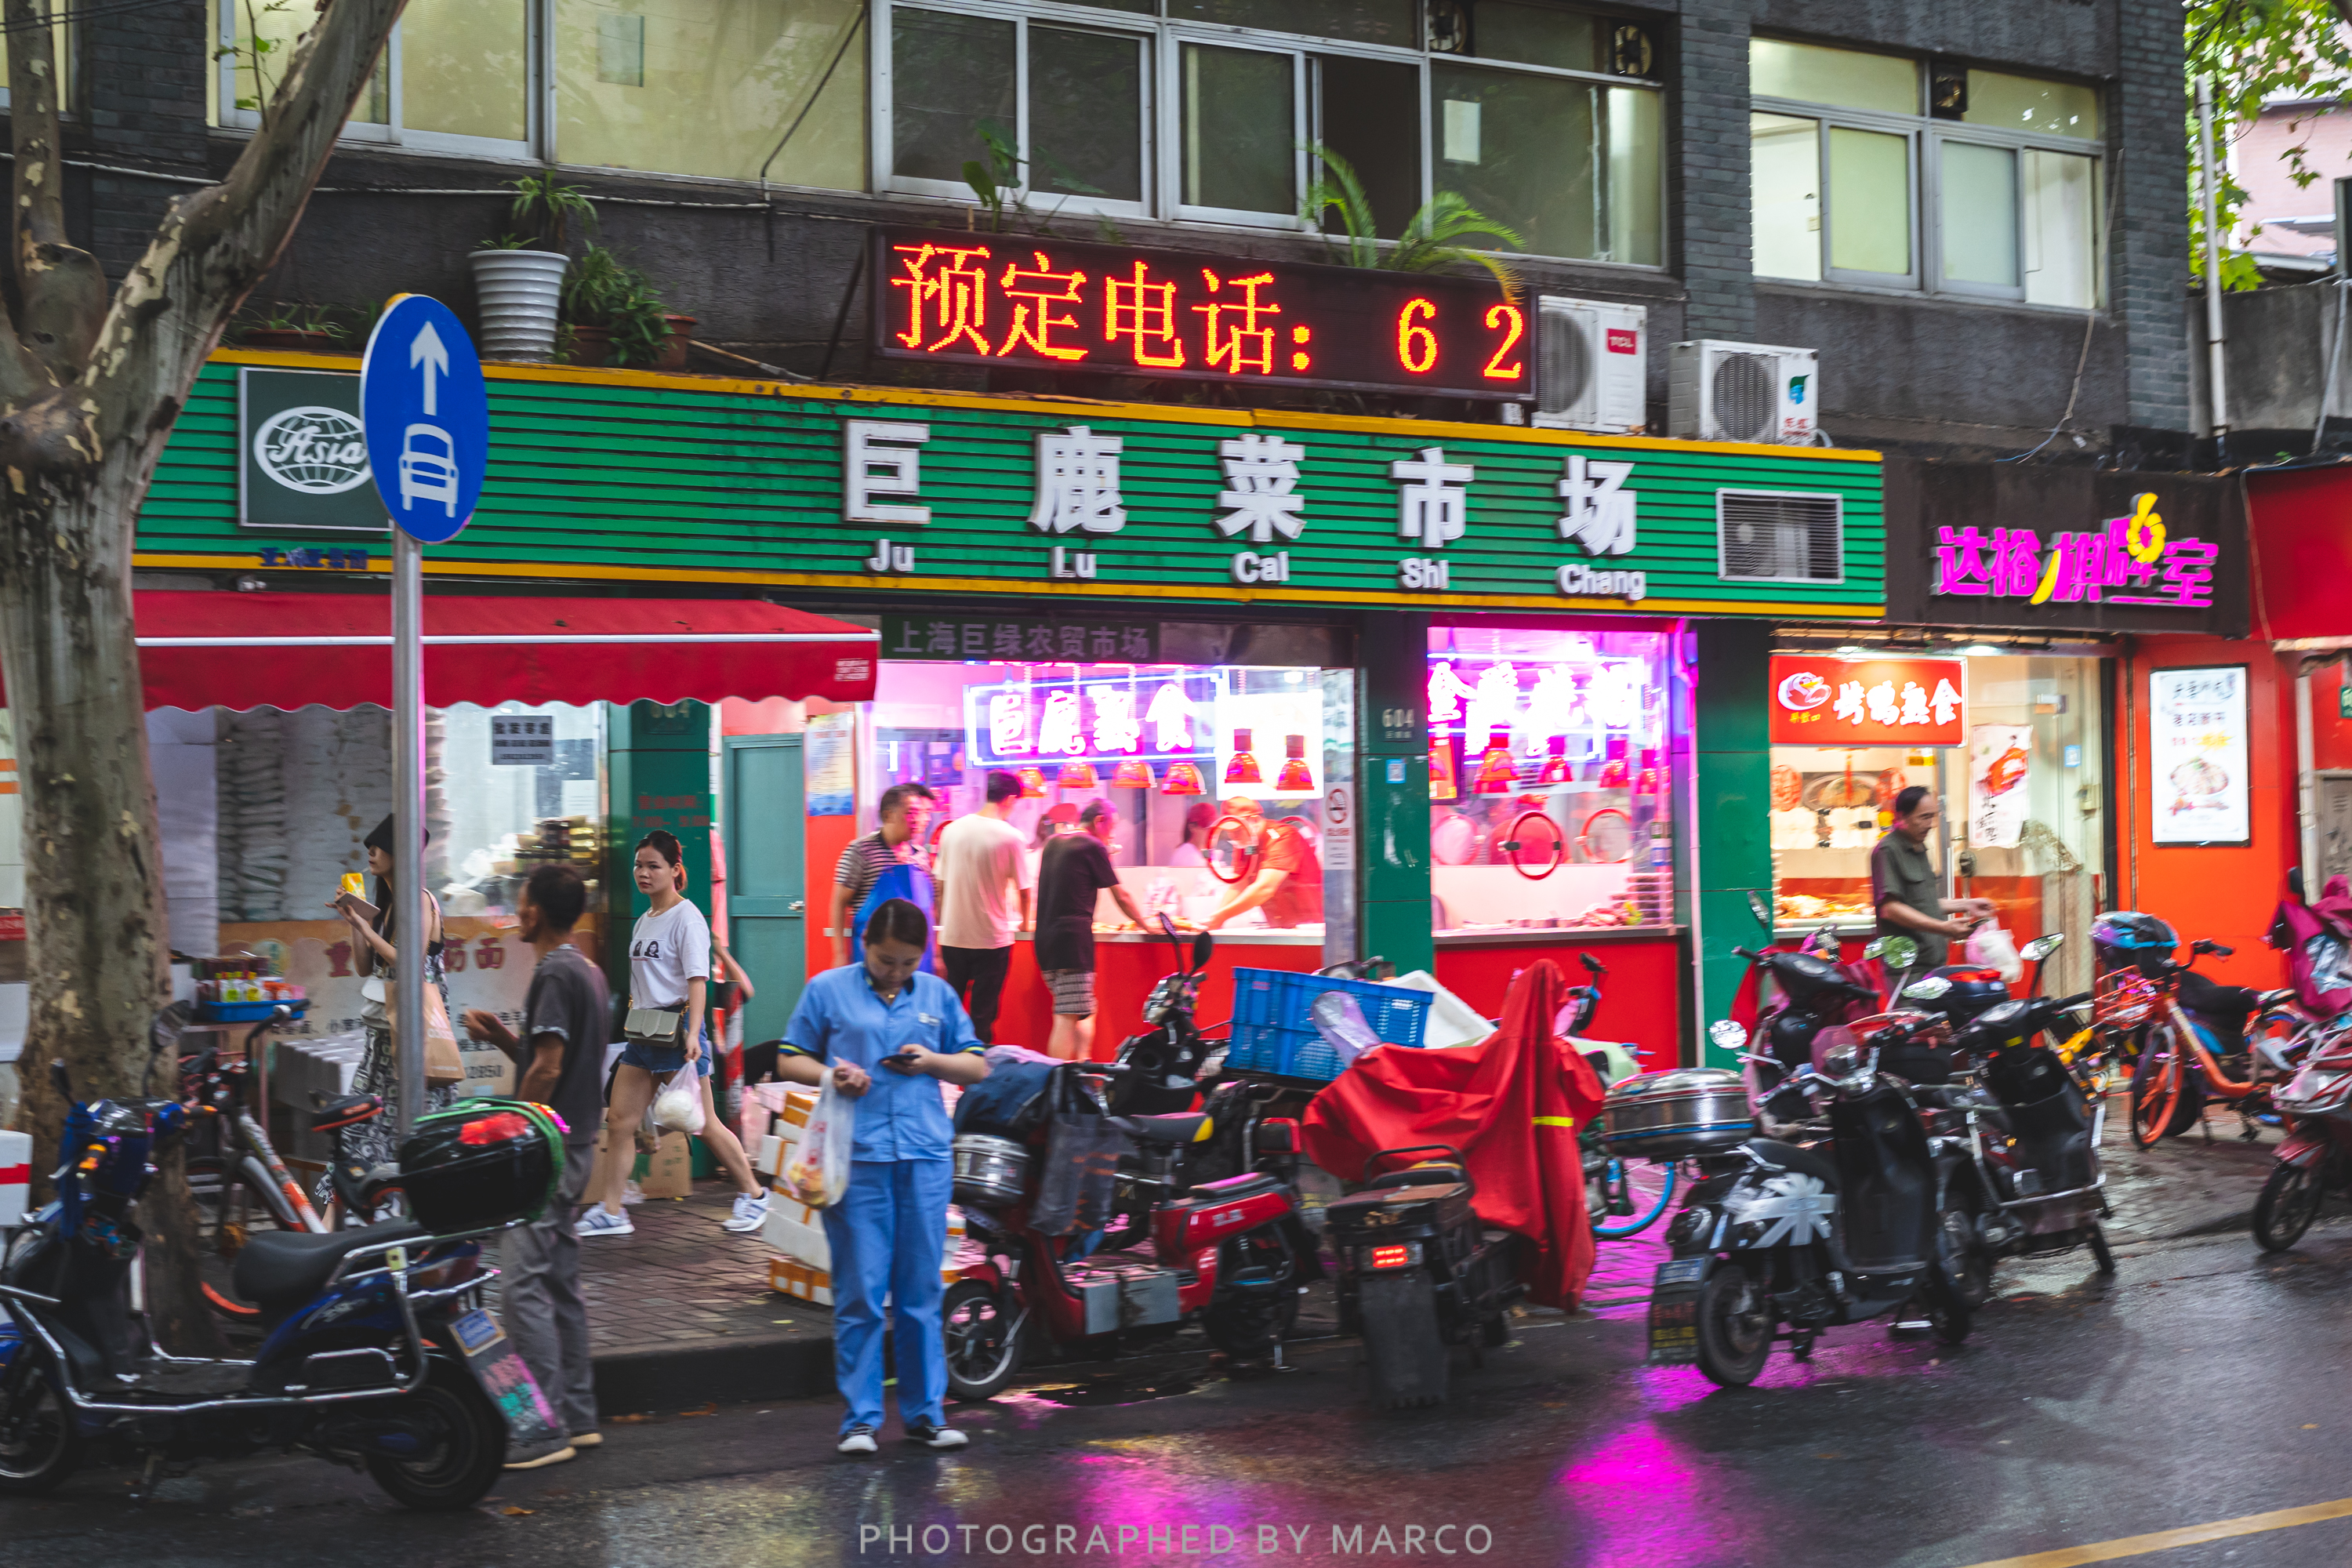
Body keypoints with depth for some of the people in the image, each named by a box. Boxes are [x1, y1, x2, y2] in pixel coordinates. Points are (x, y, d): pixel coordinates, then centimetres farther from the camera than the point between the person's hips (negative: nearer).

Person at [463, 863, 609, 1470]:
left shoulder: (555, 975, -15)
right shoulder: (589, 972, 16)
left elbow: (547, 1069, -20)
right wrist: (504, 1037, 12)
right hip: (576, 1146, 10)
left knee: (525, 1283, -9)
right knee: (561, 1283, 14)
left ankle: (548, 1427, -10)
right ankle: (578, 1417, 18)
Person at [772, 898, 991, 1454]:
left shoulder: (938, 995, 14)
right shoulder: (827, 990, 6)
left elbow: (978, 1067, 17)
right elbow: (789, 1061, 9)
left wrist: (932, 1061, -3)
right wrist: (831, 1074, -11)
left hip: (926, 1156, 3)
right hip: (856, 1158, -3)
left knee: (921, 1292, 6)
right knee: (860, 1293, -3)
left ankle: (924, 1412, 14)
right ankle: (860, 1419, 5)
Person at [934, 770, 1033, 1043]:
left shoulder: (953, 830, 3)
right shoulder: (1010, 837, -9)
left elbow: (941, 885, 9)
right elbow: (1023, 889, -3)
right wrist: (1024, 921, 16)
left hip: (952, 936, 4)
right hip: (992, 938, -4)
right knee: (983, 1014, 2)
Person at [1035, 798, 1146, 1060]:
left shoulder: (1053, 844, 16)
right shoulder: (1093, 847, -4)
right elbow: (1121, 896, 0)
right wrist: (1144, 923, 16)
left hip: (1045, 938, 8)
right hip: (1073, 937, -8)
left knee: (1085, 1012, 16)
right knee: (1068, 1017, -10)